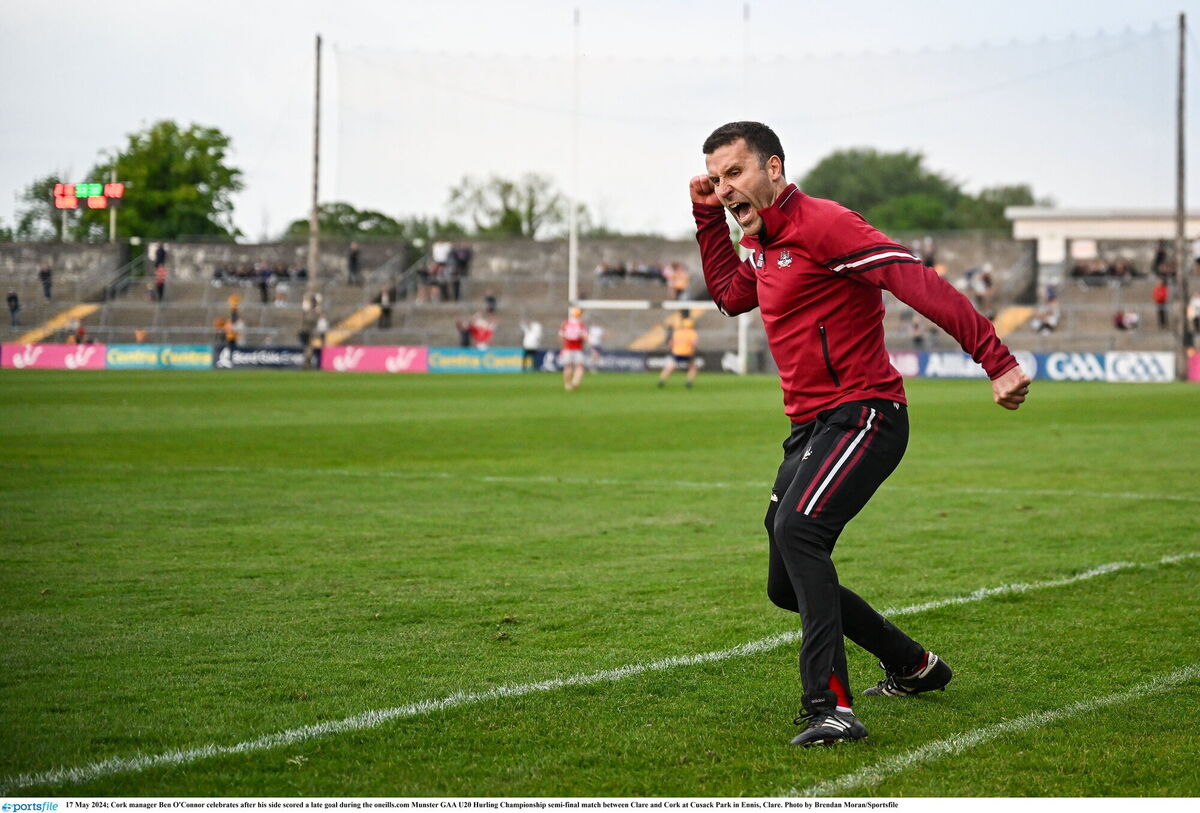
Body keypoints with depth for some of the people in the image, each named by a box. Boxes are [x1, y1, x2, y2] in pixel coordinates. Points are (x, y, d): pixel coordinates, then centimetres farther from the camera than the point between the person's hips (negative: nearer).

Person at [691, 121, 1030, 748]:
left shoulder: (820, 223, -14)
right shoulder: (764, 243, 15)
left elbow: (918, 281, -22)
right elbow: (731, 295, 36)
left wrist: (996, 359, -32)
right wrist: (708, 218, 23)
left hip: (862, 414, -10)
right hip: (810, 428, 10)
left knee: (797, 530, -33)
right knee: (787, 588, 14)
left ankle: (832, 707, -36)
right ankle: (913, 667, 33)